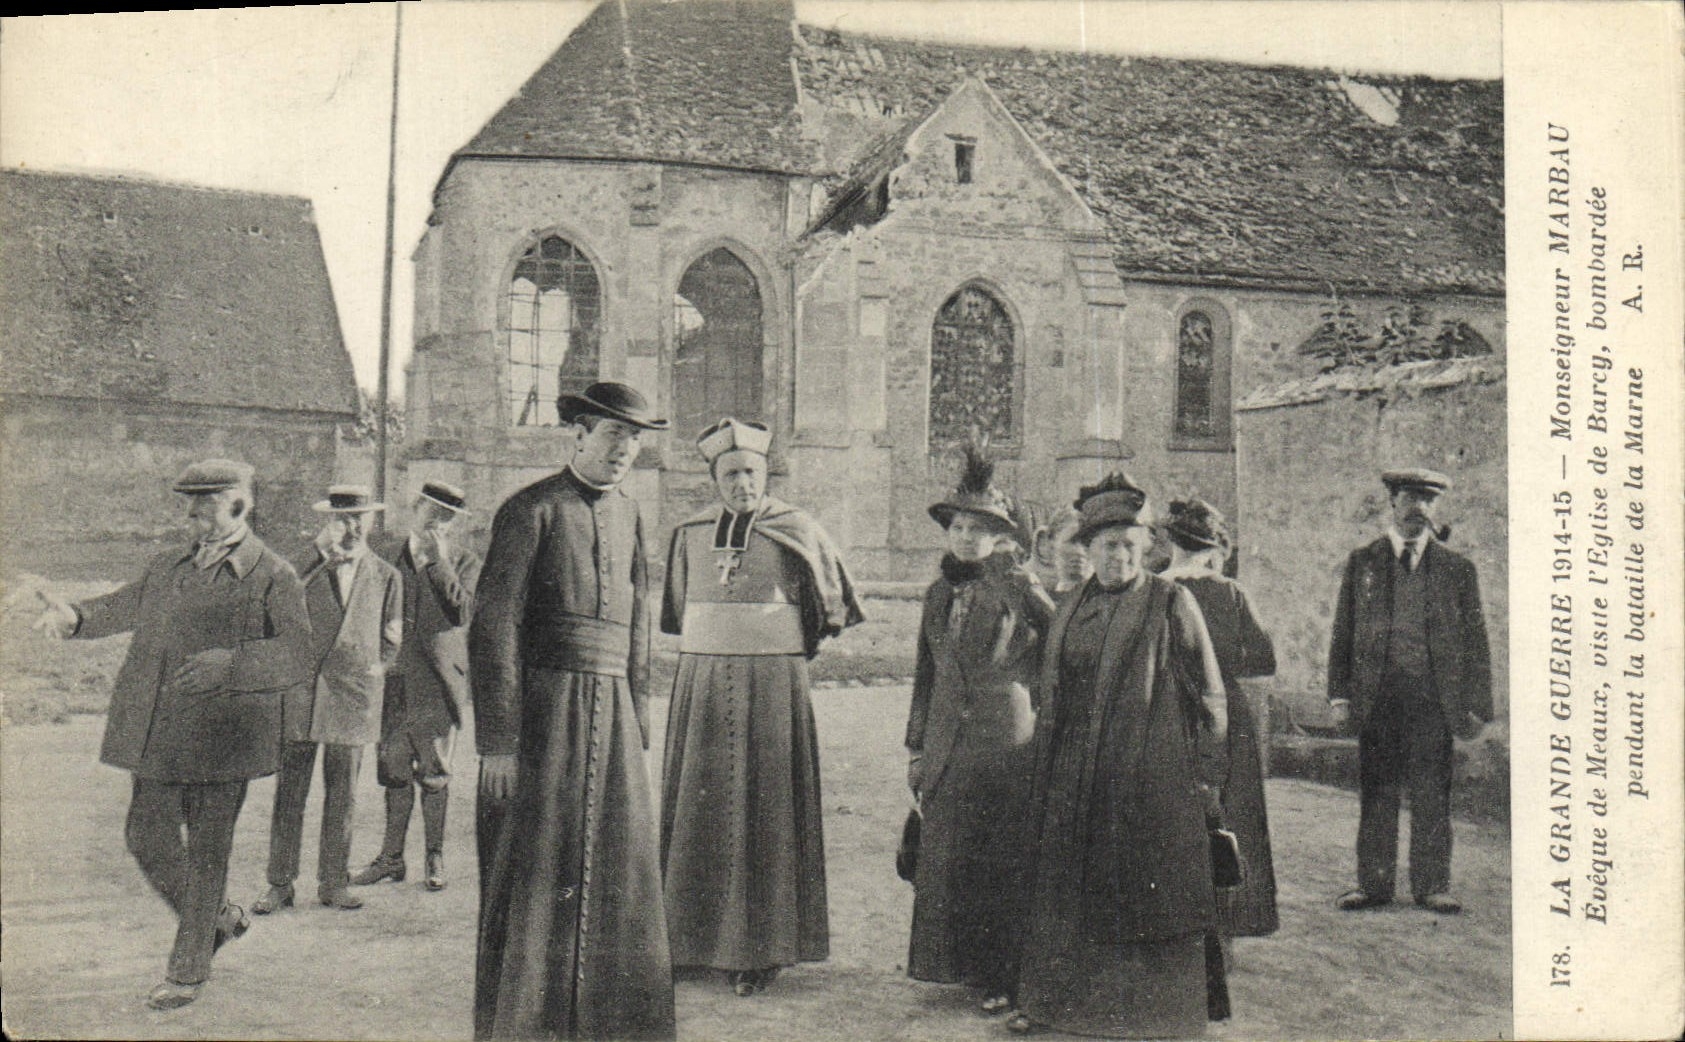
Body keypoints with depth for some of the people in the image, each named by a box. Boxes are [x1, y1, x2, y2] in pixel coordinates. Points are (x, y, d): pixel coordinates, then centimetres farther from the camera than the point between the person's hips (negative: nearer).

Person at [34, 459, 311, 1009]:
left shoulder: (274, 577, -7)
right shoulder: (167, 567, 15)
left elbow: (295, 657, -18)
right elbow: (122, 607, 26)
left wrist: (228, 664, -33)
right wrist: (74, 617, 4)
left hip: (222, 738, -6)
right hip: (156, 735, 7)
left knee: (205, 854, 3)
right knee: (146, 839, 11)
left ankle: (187, 971, 18)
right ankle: (220, 919, 34)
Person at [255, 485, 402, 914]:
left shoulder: (386, 576, 9)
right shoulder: (307, 565, 6)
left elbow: (390, 639, 16)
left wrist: (374, 670, 6)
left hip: (352, 697, 1)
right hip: (301, 692, -1)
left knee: (342, 796, 7)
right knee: (289, 791, 0)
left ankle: (333, 883, 17)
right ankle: (280, 883, 10)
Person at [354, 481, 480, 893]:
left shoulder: (464, 562, 3)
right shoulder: (388, 558, 11)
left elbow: (462, 613, -14)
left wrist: (440, 561, -14)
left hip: (439, 678, -3)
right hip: (394, 677, 3)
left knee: (434, 772, 2)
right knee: (393, 769, 8)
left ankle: (435, 858, 12)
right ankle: (391, 857, 18)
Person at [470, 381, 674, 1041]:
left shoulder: (628, 516, 15)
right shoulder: (531, 510, -6)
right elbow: (493, 629, -12)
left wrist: (638, 731, 13)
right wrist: (497, 742, -17)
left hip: (612, 715, 6)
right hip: (543, 710, -6)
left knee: (620, 877, 9)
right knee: (535, 879, 1)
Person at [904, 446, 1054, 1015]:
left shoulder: (1019, 585, -3)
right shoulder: (938, 593, 13)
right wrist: (916, 746, 16)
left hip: (1006, 739, -5)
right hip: (949, 745, 5)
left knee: (1004, 863, 0)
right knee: (947, 859, 5)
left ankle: (1004, 978, 8)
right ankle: (958, 962, 18)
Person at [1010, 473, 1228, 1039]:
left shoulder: (1172, 604, 0)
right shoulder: (1070, 614, 12)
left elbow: (1209, 695, 1)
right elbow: (1051, 706, 17)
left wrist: (1205, 777, -3)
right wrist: (1043, 787, 14)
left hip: (1155, 779, -4)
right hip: (1079, 780, 4)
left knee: (1151, 896, 1)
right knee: (1064, 893, 6)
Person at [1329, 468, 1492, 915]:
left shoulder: (1457, 568, 10)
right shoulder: (1361, 562, 10)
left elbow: (1475, 641, 9)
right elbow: (1343, 633, 9)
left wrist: (1476, 706, 3)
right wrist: (1340, 695, 1)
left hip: (1434, 701, 0)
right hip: (1376, 700, 0)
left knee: (1433, 798, 2)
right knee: (1376, 797, 4)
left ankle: (1432, 885, 12)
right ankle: (1373, 883, 14)